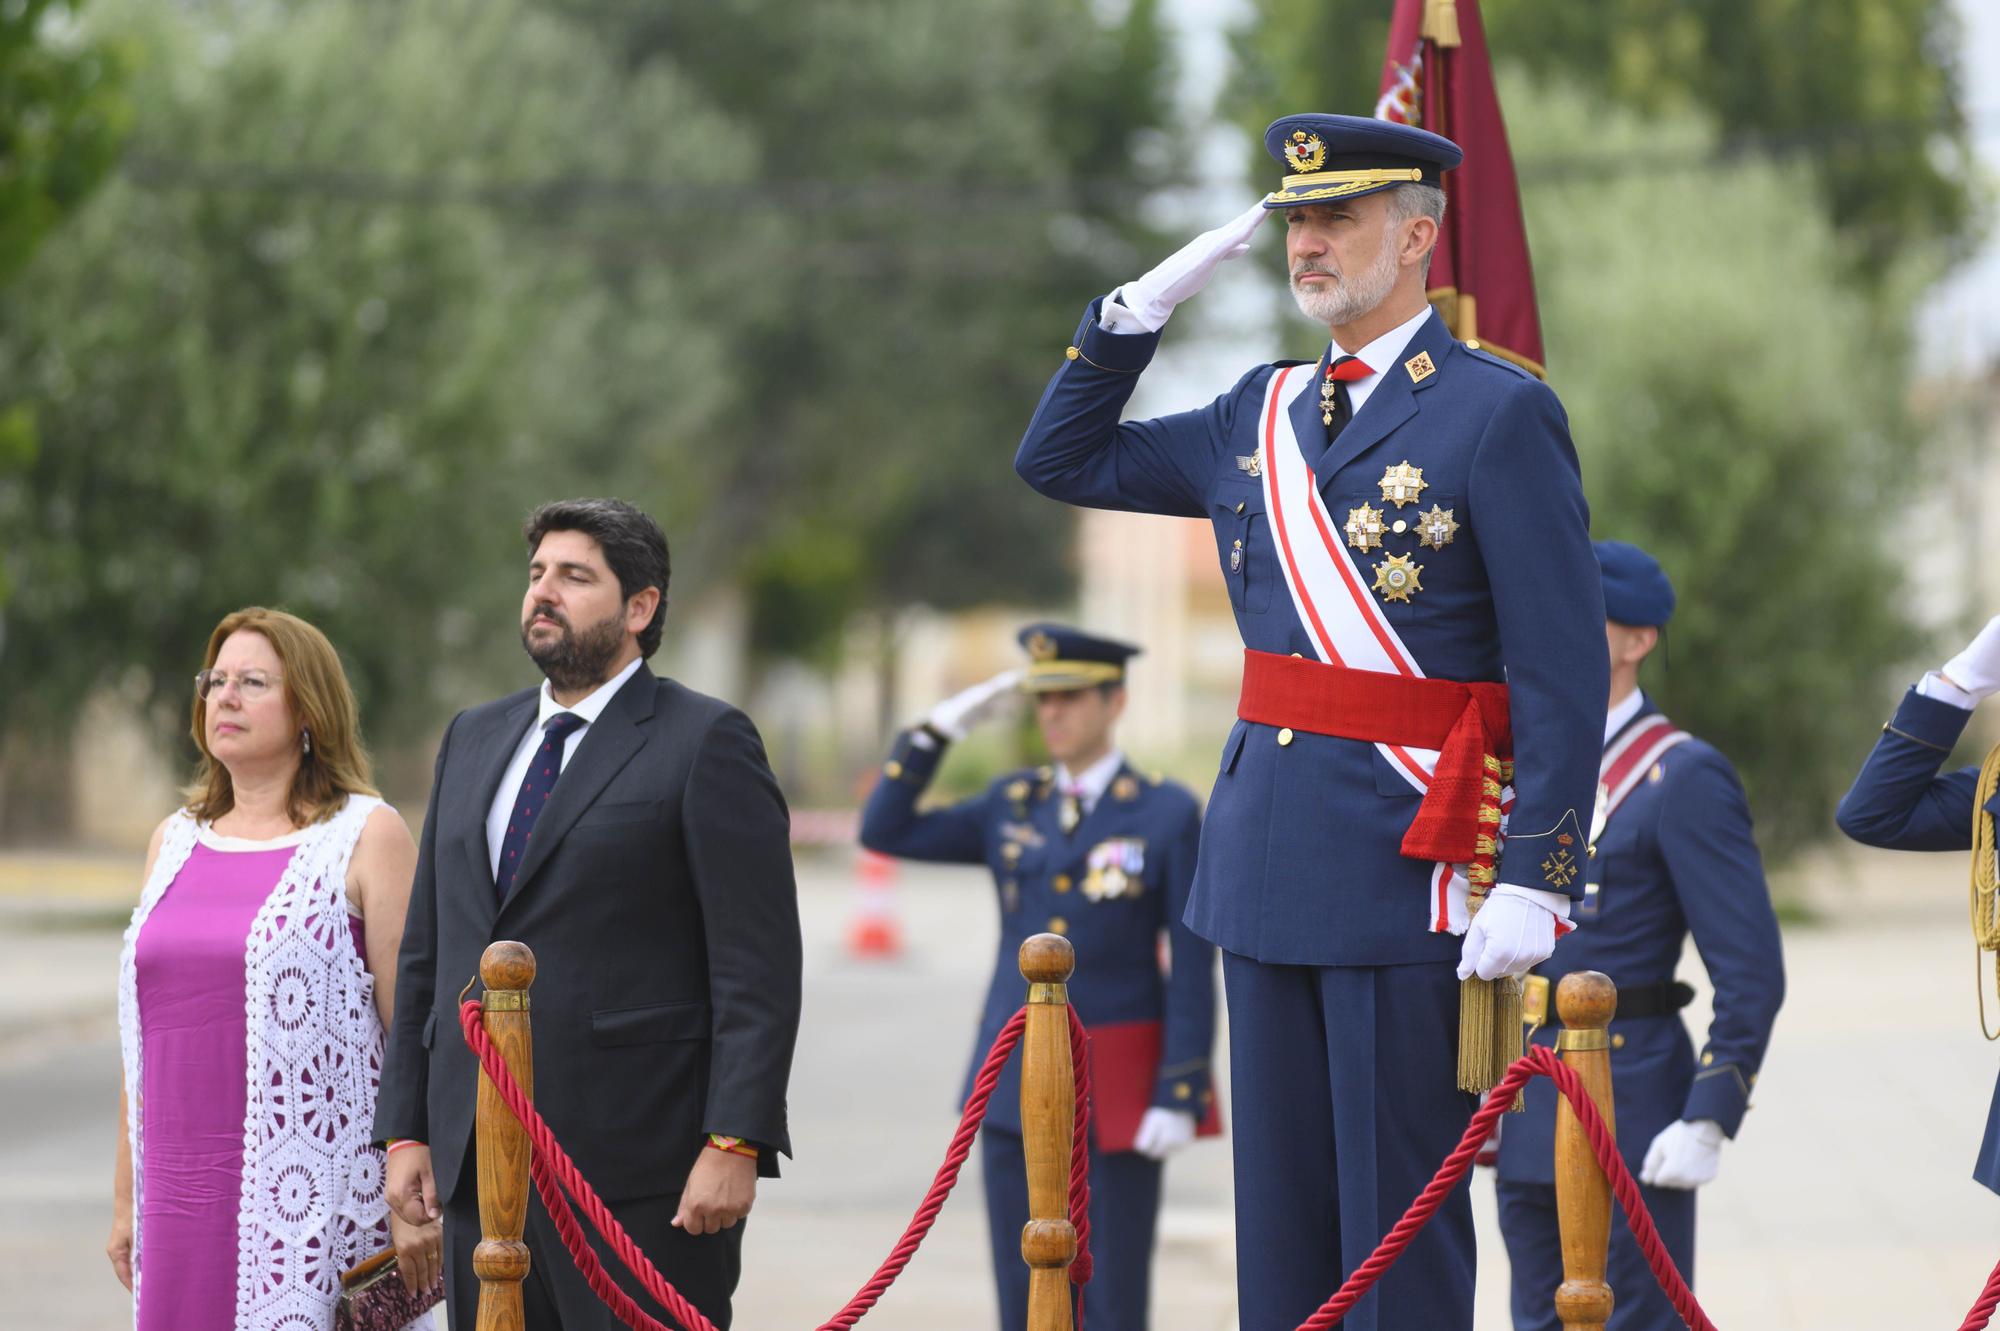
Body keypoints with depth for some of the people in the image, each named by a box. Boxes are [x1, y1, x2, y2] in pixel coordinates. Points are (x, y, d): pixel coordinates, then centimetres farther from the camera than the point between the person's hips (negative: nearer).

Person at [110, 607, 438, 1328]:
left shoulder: (367, 836, -1)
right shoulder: (175, 841, 16)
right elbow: (145, 1039, 17)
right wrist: (128, 1199, 14)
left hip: (316, 1200, -5)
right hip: (183, 1199, 5)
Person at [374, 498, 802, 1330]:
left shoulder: (705, 744, -3)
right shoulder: (473, 740, 18)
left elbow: (760, 970, -9)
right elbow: (425, 952, 19)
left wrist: (734, 1145, -17)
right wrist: (406, 1130, 12)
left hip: (640, 1174, -6)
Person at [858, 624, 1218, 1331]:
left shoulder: (1168, 814, -4)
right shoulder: (1011, 807, 10)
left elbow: (1192, 966, -6)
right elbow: (885, 831, 7)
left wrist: (1180, 1094, -12)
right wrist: (939, 728, 0)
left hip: (1116, 1090, -4)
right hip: (1017, 1081, 4)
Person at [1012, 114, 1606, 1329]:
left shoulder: (1499, 414, -8)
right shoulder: (1262, 417, 12)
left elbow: (1566, 670, -12)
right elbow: (1062, 460, 23)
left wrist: (1534, 882, -19)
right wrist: (1142, 311, 10)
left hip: (1410, 866, -7)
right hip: (1267, 861, 7)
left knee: (1400, 1217, -2)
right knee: (1281, 1212, 10)